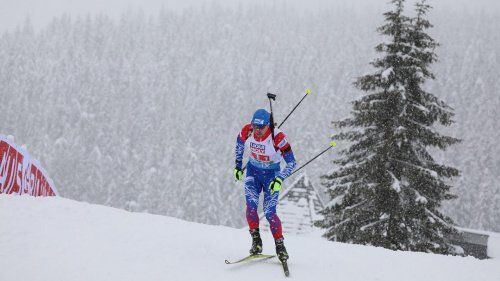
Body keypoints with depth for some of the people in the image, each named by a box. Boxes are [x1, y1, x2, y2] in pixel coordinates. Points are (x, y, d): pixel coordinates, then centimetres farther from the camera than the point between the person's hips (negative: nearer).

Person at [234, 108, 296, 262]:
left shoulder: (277, 137, -29)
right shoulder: (247, 131, -18)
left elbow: (291, 162, -22)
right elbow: (240, 143, 8)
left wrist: (279, 180, -33)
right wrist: (238, 165, 12)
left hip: (271, 174, -3)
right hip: (253, 171, 3)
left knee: (269, 212, -9)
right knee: (251, 205, -16)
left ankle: (280, 245, 8)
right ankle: (256, 241, -4)